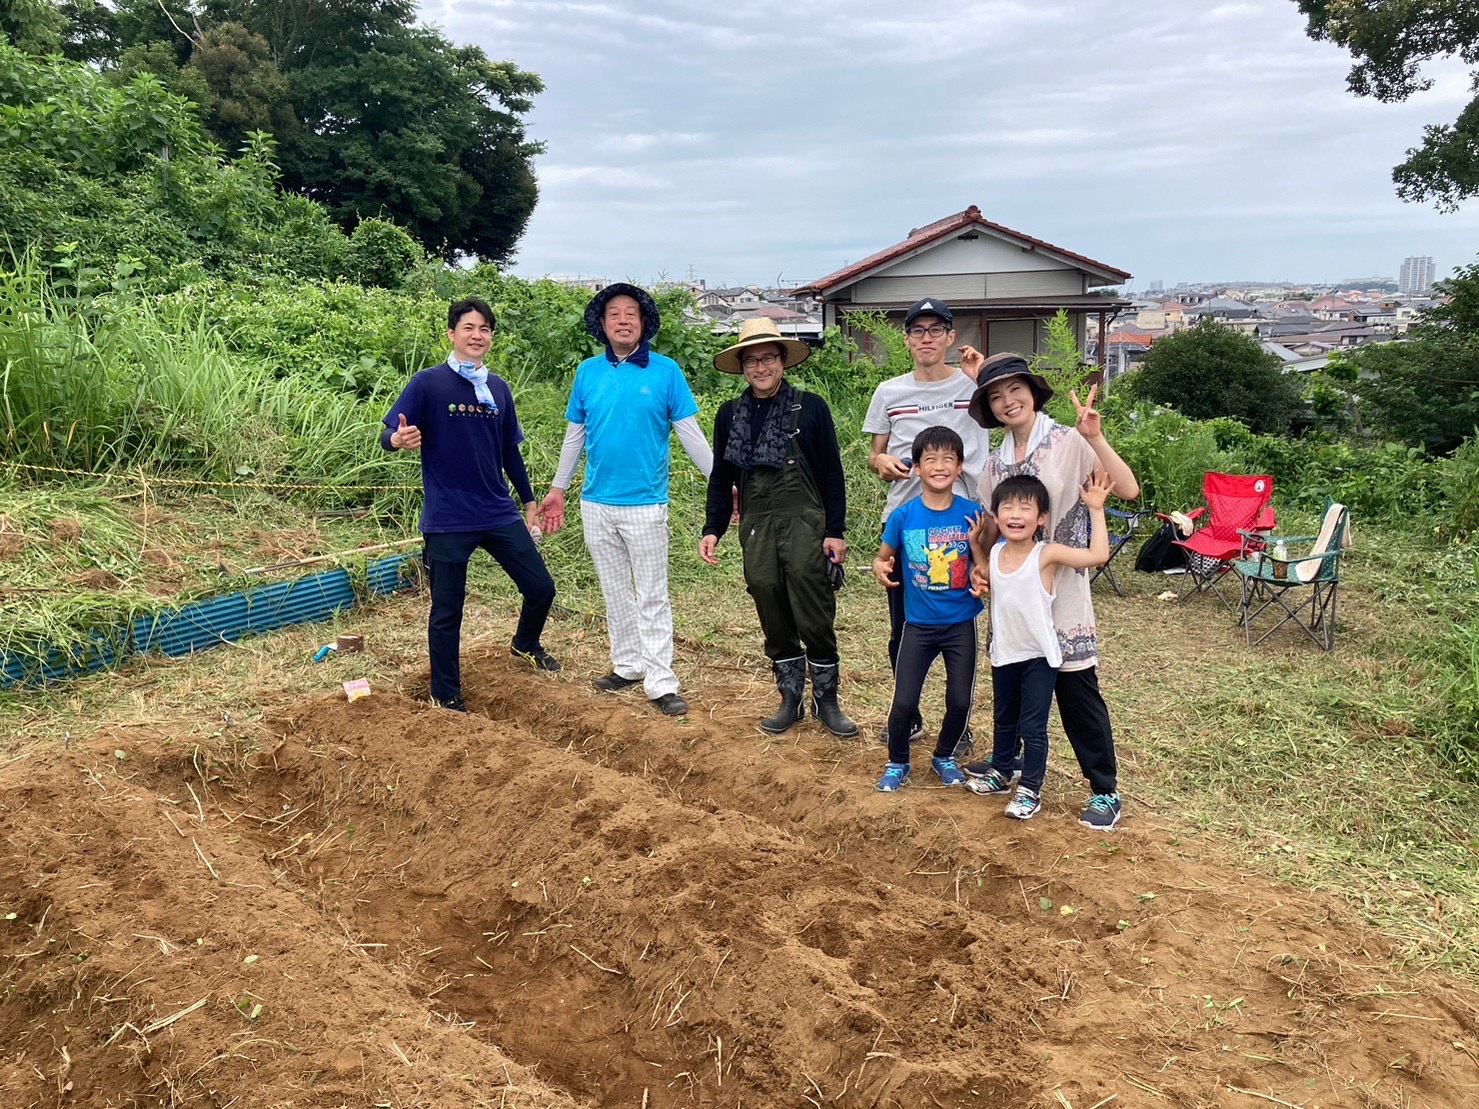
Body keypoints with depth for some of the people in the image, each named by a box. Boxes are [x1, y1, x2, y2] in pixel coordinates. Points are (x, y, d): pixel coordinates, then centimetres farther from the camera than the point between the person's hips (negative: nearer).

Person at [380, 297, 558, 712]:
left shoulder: (498, 388, 8)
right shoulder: (428, 383, -7)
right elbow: (388, 435, -8)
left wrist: (528, 501, 19)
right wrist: (398, 439, -32)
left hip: (500, 515, 5)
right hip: (447, 521, -5)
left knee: (541, 588, 8)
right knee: (447, 612, 4)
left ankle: (525, 644, 40)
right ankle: (446, 696, 22)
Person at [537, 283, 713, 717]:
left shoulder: (665, 371, -5)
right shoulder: (588, 372, 5)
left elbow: (690, 433, -3)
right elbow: (575, 435, 12)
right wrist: (558, 490, 14)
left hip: (644, 503, -4)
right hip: (596, 503, 4)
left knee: (652, 596, 0)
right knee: (615, 591, 14)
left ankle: (661, 682, 5)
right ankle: (627, 665, 27)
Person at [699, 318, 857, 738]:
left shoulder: (811, 408, 1)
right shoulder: (729, 414, 10)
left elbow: (832, 475, 1)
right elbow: (721, 479, 15)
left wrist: (835, 531, -4)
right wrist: (712, 530, 7)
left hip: (805, 523, -3)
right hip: (756, 528, 3)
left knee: (815, 616, -3)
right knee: (773, 617, 7)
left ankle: (827, 700, 12)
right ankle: (790, 698, 20)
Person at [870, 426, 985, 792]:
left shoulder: (972, 514, -8)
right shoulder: (903, 516, -9)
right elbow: (884, 557, 3)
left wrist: (976, 541, -22)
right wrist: (880, 568, -19)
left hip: (961, 624, 1)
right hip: (919, 624, -1)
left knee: (960, 700, 6)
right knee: (904, 702, -2)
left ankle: (944, 756, 34)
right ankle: (897, 762, 24)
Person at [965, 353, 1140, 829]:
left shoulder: (1069, 444, -9)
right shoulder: (995, 462, 8)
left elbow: (1128, 490, -20)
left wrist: (1096, 439, -29)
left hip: (1061, 587, -6)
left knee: (1076, 688, -2)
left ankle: (1105, 791, 9)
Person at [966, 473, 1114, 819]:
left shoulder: (1047, 554, -18)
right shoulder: (996, 553, -2)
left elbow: (1098, 555, -29)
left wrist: (1096, 509, -25)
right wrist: (975, 543, 10)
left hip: (1039, 657, -5)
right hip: (1004, 654, 5)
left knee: (1033, 727, 4)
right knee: (1004, 720, 22)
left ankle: (1030, 790, 17)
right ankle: (1000, 773, 40)